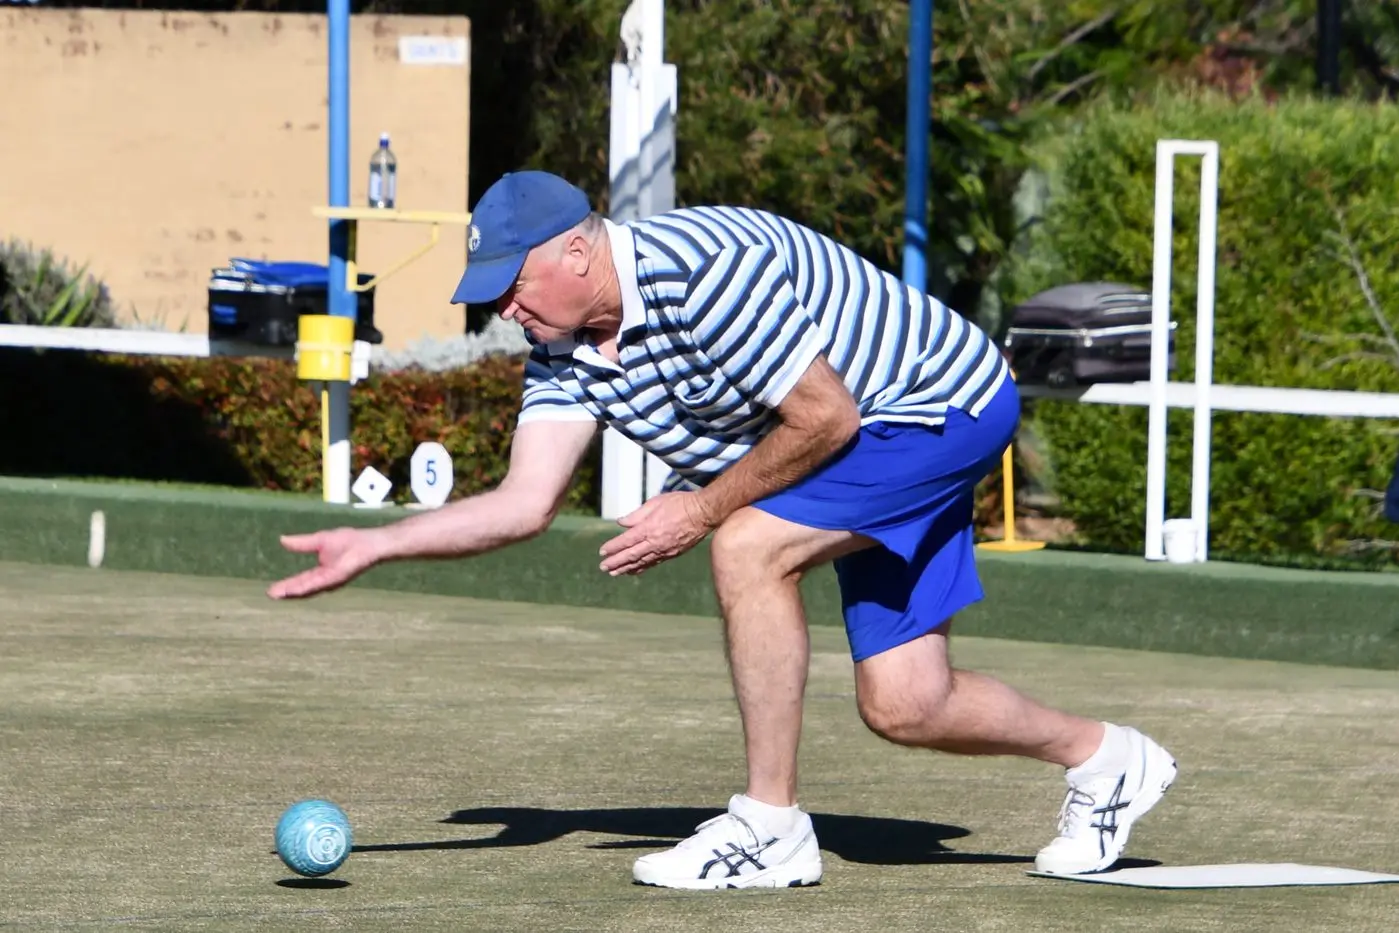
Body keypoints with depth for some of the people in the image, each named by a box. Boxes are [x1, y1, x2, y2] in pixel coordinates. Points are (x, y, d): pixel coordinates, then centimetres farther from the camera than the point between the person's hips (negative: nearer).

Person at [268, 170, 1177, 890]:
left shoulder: (702, 268, -32)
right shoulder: (565, 349, -4)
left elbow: (825, 418, -28)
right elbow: (525, 502, -8)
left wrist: (702, 508, -20)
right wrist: (376, 545, -17)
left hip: (947, 402, -9)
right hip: (886, 444, 9)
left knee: (750, 550, -26)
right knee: (904, 708, 7)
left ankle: (771, 827, -18)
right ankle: (1103, 757, 32)